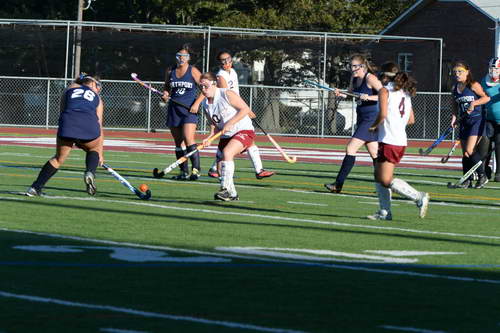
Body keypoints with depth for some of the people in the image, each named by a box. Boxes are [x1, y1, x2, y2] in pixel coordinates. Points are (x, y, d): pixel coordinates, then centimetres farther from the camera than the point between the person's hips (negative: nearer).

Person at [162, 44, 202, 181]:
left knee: (189, 139, -19)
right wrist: (166, 94, 0)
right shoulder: (170, 71, 9)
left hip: (189, 110, -5)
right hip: (174, 110, 5)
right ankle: (183, 172, 13)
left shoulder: (193, 71, -3)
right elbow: (167, 87, 23)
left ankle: (196, 169, -19)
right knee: (178, 142, 7)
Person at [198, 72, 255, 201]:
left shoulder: (227, 94, -15)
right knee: (220, 164, 4)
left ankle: (226, 189, -30)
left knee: (227, 152, -30)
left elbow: (245, 109, -16)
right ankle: (232, 194, 22)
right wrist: (210, 137, -5)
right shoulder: (205, 104, 6)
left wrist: (230, 123, -22)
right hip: (226, 136, 8)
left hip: (244, 131, -8)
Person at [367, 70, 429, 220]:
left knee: (386, 180, -7)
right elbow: (411, 119, 17)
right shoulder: (405, 93, 15)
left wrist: (374, 126, -3)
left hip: (389, 141, -9)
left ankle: (419, 197, -13)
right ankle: (384, 212, 12)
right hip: (401, 141, 9)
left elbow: (383, 114, -20)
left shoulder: (385, 91, -7)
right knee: (378, 176, 15)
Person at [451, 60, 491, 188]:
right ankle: (467, 180, 11)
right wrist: (454, 117, 3)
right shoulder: (454, 89, 9)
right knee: (464, 154, 5)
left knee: (470, 151, -15)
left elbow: (486, 97, -9)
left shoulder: (474, 85, -9)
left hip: (476, 120, -7)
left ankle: (482, 176, 0)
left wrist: (474, 103, -20)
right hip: (464, 122, 7)